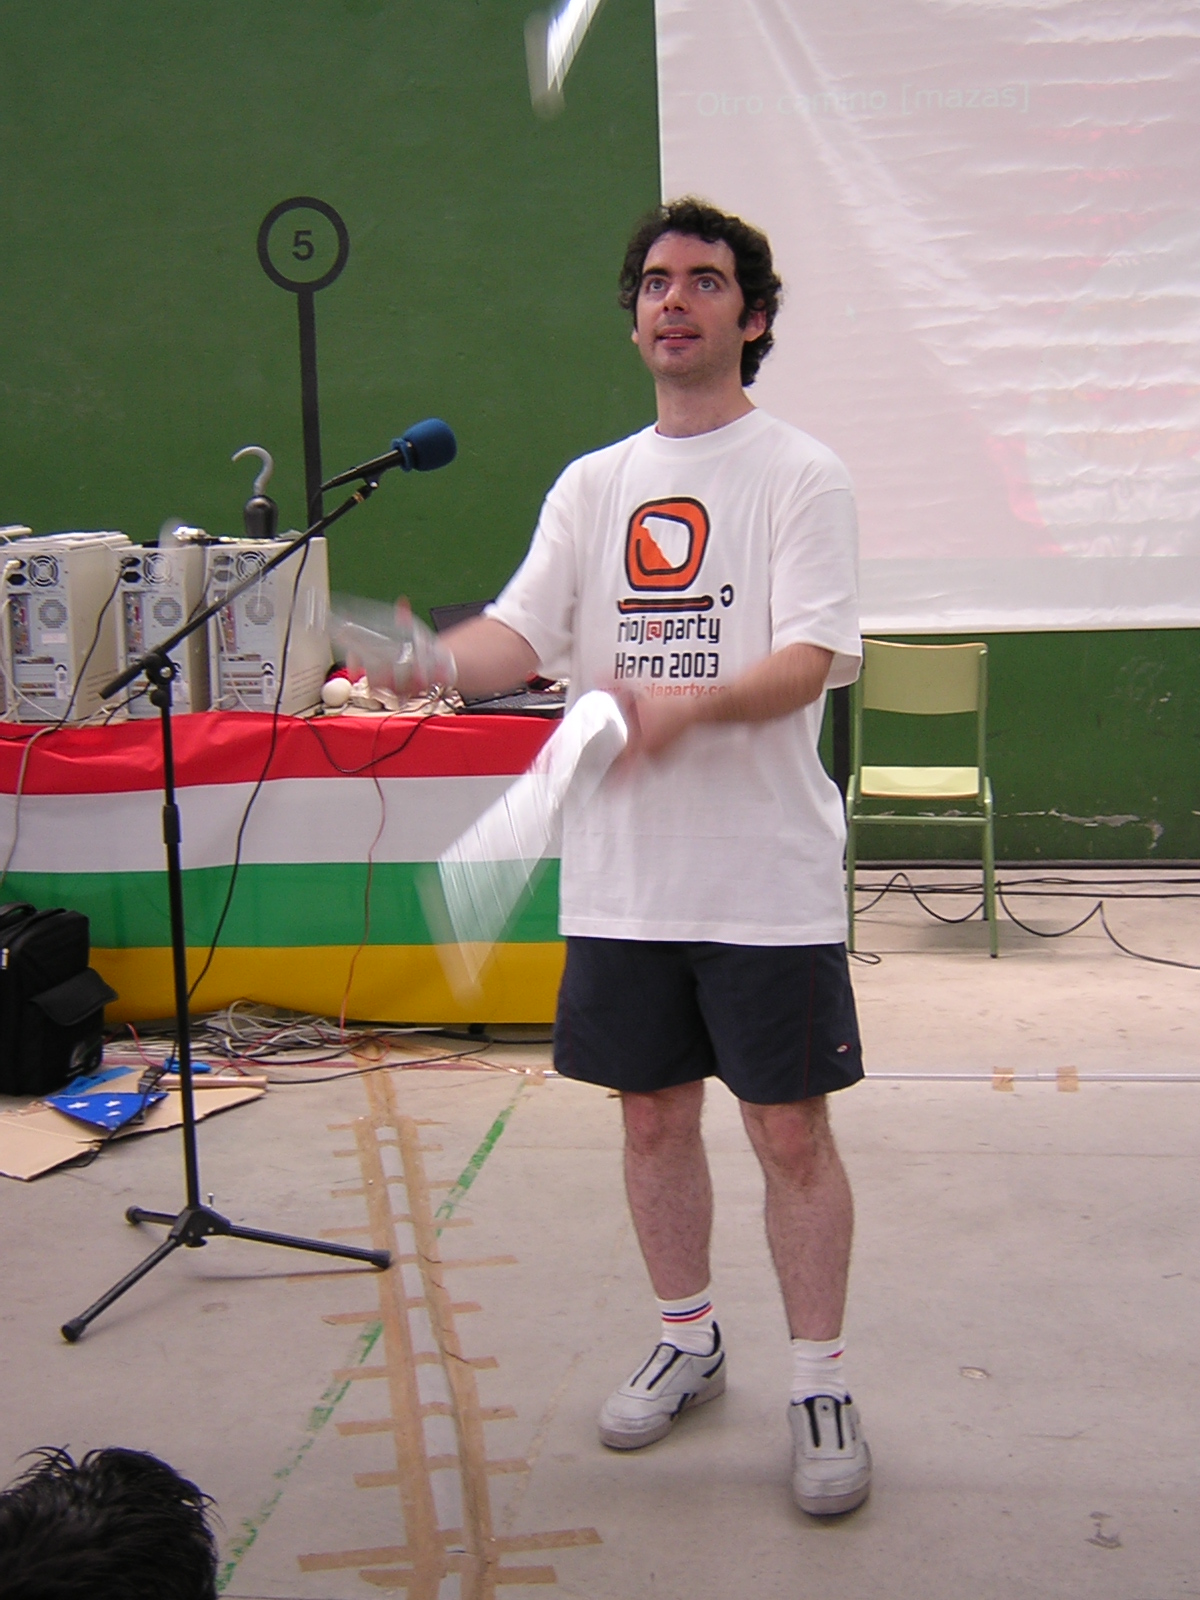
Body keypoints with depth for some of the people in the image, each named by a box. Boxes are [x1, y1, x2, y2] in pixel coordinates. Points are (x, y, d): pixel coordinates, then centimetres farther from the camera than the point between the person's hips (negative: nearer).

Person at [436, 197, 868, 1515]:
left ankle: (820, 1385, 19)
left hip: (766, 876, -4)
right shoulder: (591, 484, 12)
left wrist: (683, 705, -33)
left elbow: (811, 659, -14)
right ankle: (687, 1340, 34)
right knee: (654, 1117, 14)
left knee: (790, 1131, 2)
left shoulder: (800, 476, -2)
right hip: (622, 876, 5)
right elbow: (519, 636, 1)